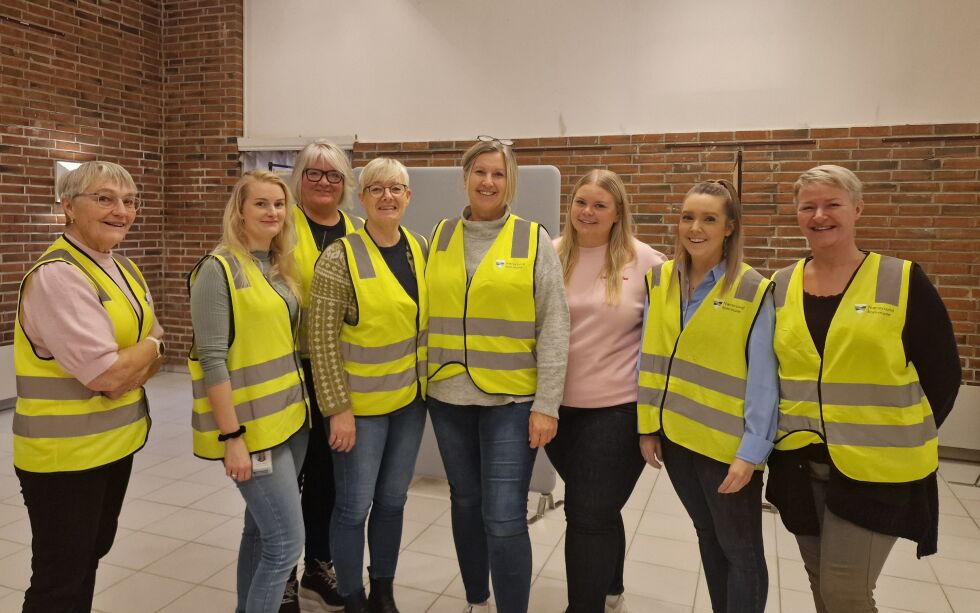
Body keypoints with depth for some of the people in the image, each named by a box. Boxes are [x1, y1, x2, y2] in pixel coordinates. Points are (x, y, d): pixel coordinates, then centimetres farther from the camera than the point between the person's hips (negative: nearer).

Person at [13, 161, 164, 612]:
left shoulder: (123, 269, 7)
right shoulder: (56, 275, -20)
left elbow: (154, 348, 11)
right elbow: (107, 374, -25)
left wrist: (133, 367, -10)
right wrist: (148, 347, -6)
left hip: (116, 440, 8)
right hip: (65, 452, -8)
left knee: (91, 554, 23)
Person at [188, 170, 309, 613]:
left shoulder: (280, 267, 10)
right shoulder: (219, 269, -13)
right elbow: (212, 359, -17)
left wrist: (296, 407, 11)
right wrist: (232, 437, -19)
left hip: (290, 418, 7)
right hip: (251, 426, -7)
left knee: (262, 531, 18)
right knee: (286, 540, -4)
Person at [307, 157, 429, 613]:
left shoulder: (420, 248, 2)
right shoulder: (340, 258, -15)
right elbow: (322, 341, -16)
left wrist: (426, 384, 9)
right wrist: (338, 409, -16)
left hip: (410, 399, 5)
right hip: (361, 404, -5)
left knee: (392, 500, 16)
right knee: (354, 506, 6)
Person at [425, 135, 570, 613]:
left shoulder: (533, 240, -4)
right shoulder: (439, 237, 6)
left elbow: (554, 328, -7)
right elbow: (425, 315, 10)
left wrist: (547, 404, -11)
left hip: (511, 399, -4)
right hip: (448, 395, 4)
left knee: (504, 517, -4)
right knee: (465, 503, 17)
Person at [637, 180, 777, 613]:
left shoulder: (753, 291, -13)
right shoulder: (661, 280, 1)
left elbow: (763, 380, -14)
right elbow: (651, 359, 4)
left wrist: (751, 451, -16)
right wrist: (647, 424, 2)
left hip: (727, 444, -5)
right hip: (675, 434, 5)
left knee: (740, 550, 11)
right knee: (707, 537, 22)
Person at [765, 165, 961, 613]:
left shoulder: (903, 282, -8)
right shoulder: (781, 287, 3)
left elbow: (943, 374, -2)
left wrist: (907, 439, -2)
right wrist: (774, 432, 5)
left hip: (875, 468, -4)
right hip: (800, 465, 4)